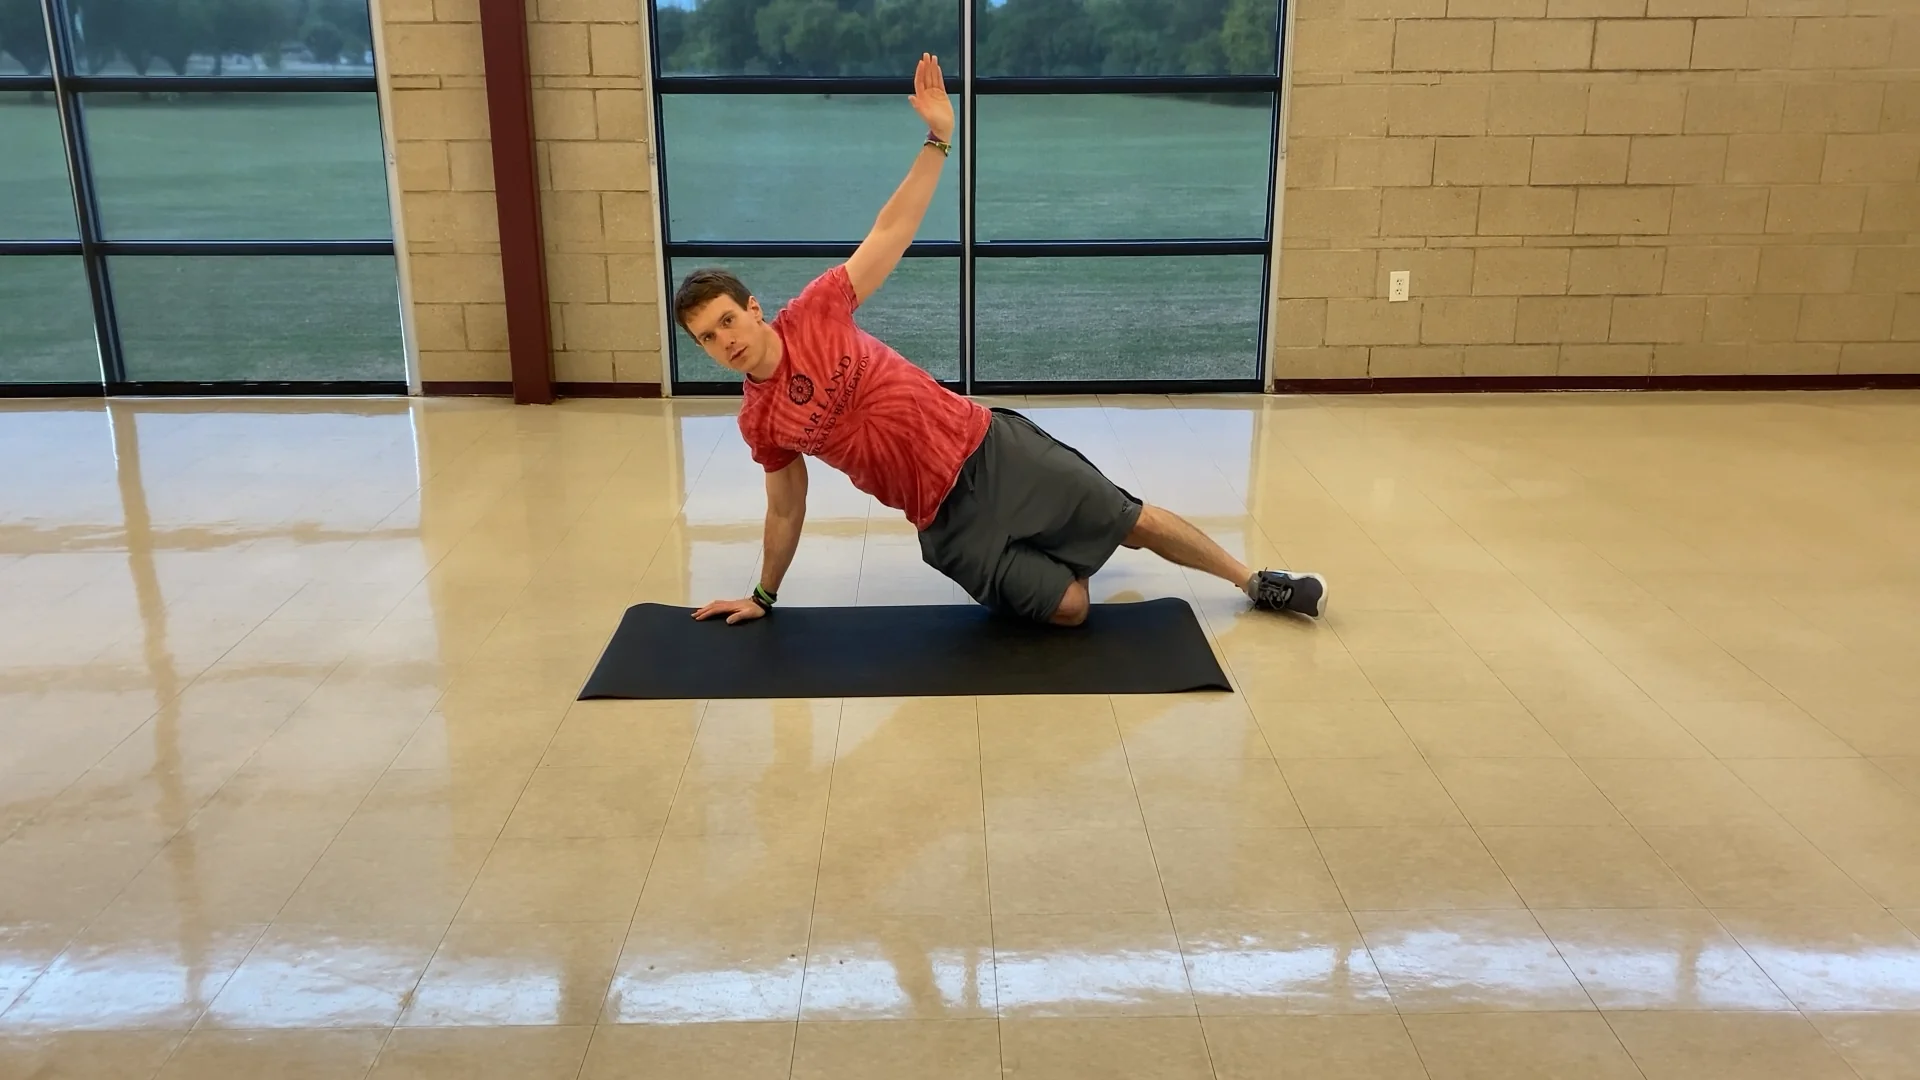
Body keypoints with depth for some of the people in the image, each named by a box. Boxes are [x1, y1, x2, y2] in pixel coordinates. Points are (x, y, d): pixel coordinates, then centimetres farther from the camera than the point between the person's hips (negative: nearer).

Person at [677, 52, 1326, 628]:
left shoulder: (813, 314, -6)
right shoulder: (759, 422, -1)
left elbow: (891, 231, -6)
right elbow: (786, 510, 12)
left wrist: (938, 137, -14)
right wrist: (762, 597, 18)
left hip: (986, 449, -1)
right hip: (946, 519, 1)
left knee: (1136, 521, 2)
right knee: (1067, 607, -7)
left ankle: (1254, 583, 25)